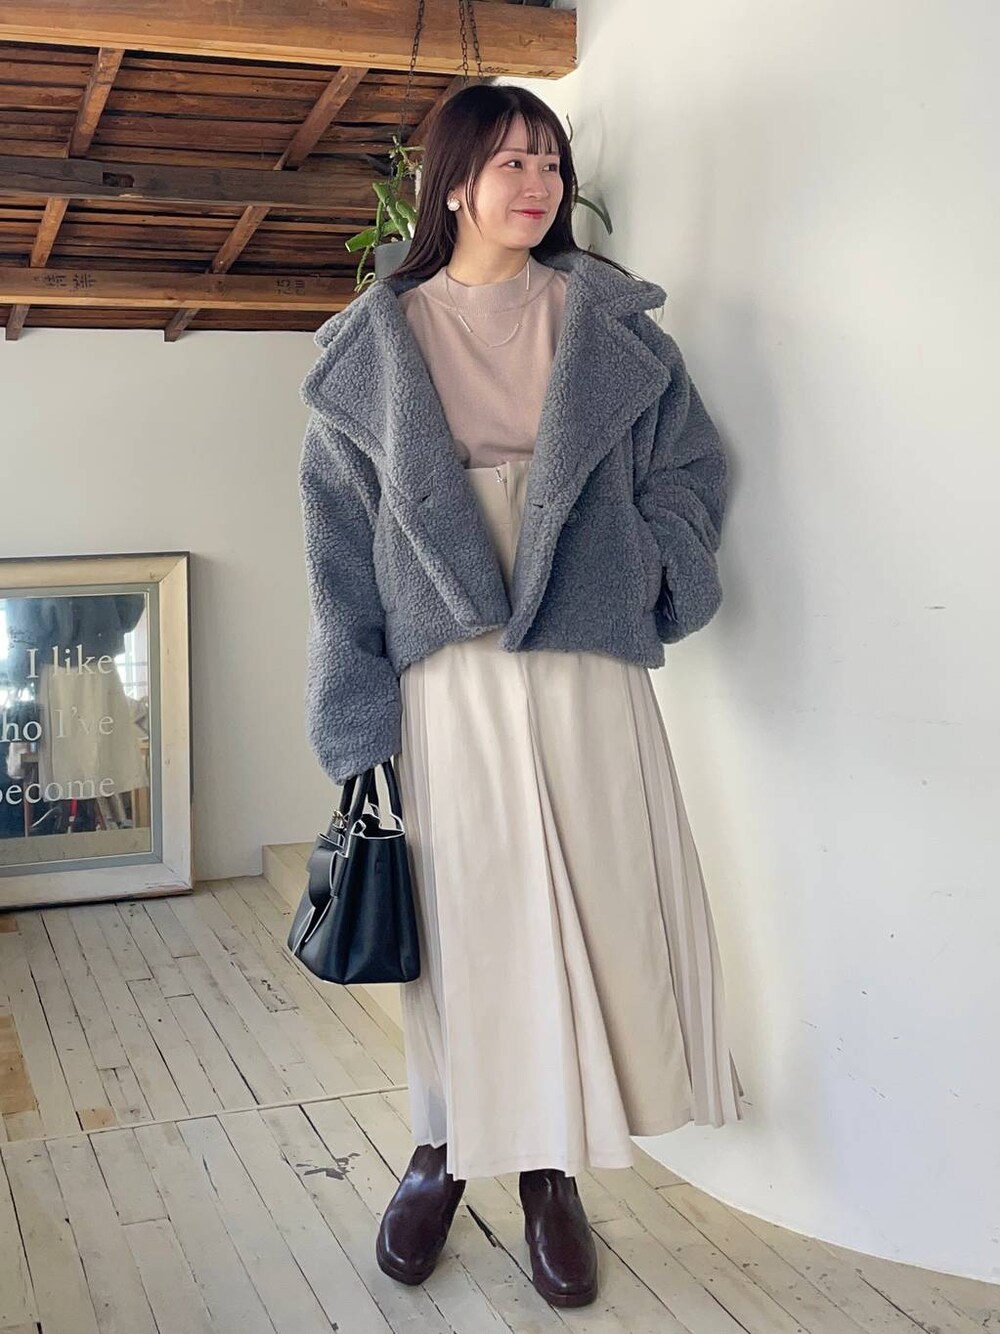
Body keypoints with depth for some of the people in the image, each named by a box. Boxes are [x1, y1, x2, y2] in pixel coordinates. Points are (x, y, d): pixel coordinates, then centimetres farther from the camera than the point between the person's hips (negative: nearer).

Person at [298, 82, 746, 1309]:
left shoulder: (611, 325, 11)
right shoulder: (375, 344, 8)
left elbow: (689, 465, 13)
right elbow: (341, 532, 4)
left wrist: (647, 578, -5)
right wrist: (353, 715, -3)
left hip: (585, 668, 1)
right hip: (446, 674, -1)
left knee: (592, 912, 1)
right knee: (462, 918, 4)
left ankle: (550, 1170, 17)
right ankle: (447, 1150, 24)